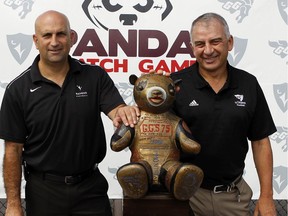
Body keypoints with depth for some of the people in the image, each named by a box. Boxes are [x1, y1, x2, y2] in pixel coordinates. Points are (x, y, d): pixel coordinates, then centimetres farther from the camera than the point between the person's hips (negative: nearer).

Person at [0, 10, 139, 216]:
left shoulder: (95, 76, -4)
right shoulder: (18, 89, -7)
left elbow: (116, 110, -15)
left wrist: (123, 112, -39)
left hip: (91, 186, 1)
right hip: (43, 189, 0)